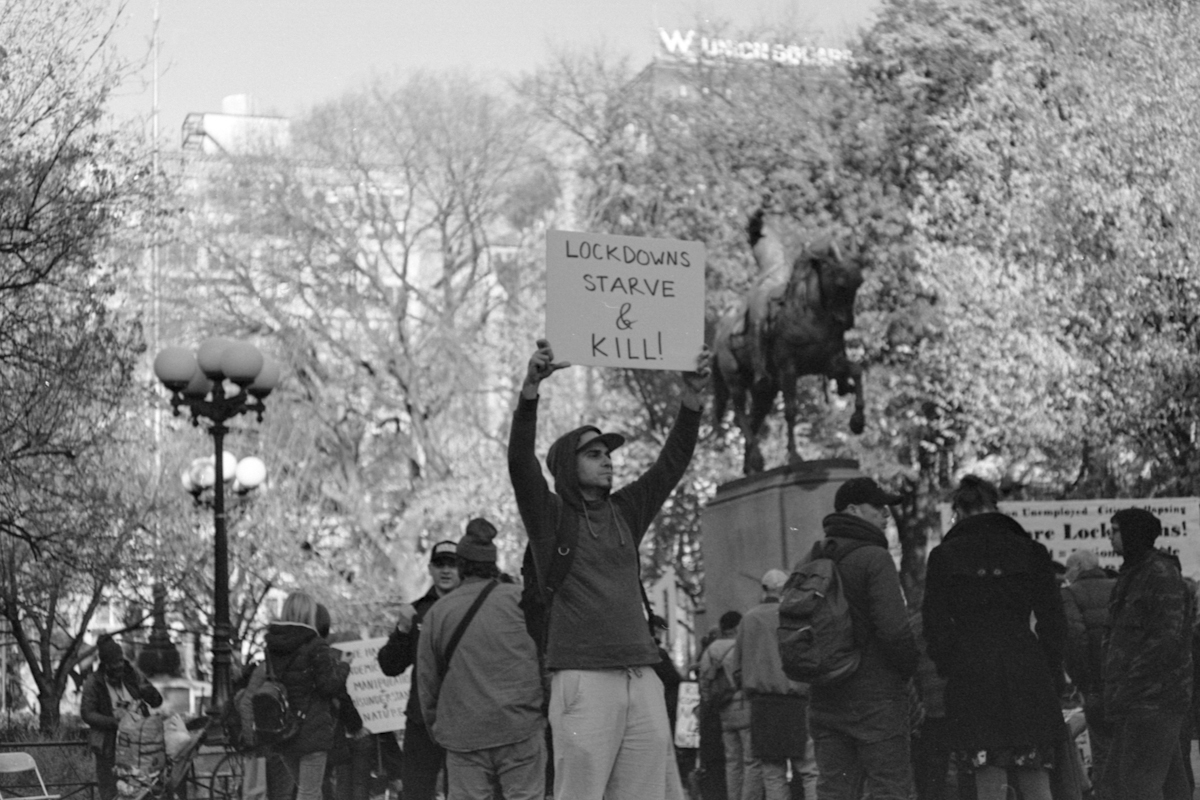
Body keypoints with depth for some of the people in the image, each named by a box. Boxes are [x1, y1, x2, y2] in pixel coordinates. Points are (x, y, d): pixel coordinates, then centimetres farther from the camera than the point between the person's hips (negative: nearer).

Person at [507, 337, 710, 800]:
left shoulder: (625, 513, 19)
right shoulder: (550, 516, 5)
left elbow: (672, 464, 16)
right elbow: (520, 461, -9)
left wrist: (692, 397, 6)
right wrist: (531, 388, -21)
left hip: (641, 679, 5)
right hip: (583, 679, -5)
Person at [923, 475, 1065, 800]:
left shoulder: (944, 556, 2)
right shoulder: (1029, 551, 6)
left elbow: (936, 627, 1)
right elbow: (1053, 619, 5)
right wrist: (1053, 676, 12)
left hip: (971, 677, -1)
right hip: (1027, 674, 1)